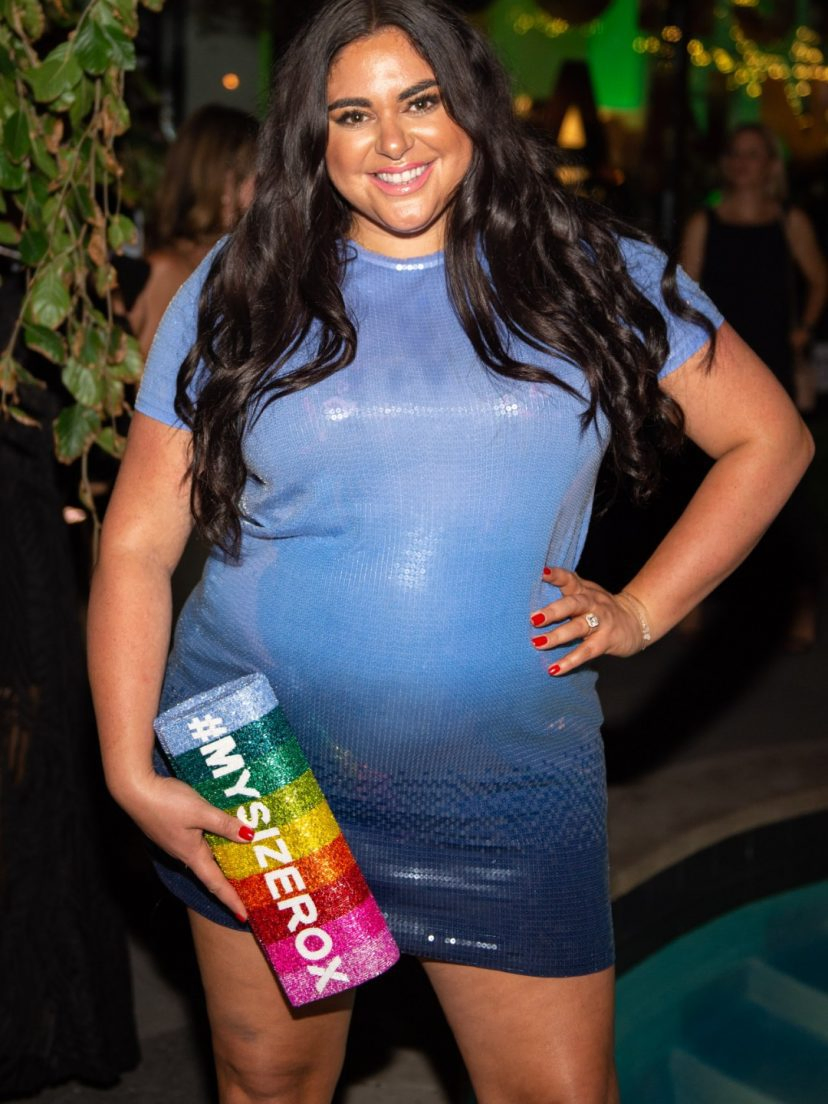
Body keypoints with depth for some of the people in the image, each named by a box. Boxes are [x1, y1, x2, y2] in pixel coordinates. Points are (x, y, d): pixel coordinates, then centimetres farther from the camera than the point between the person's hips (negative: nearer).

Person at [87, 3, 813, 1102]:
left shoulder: (594, 272, 3)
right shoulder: (239, 292, 1)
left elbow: (769, 437, 9)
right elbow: (136, 545, 0)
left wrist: (640, 610, -1)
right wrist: (131, 772, -9)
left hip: (506, 791, 0)